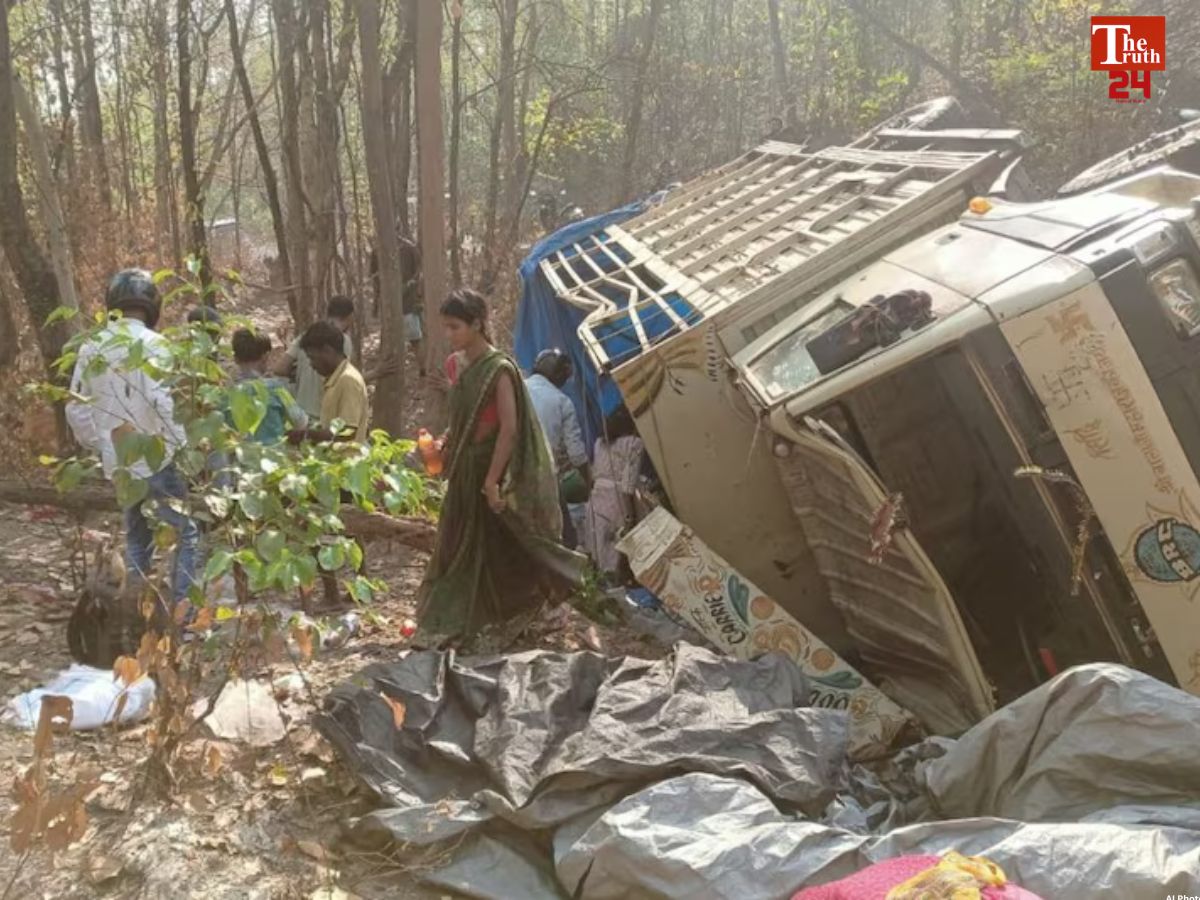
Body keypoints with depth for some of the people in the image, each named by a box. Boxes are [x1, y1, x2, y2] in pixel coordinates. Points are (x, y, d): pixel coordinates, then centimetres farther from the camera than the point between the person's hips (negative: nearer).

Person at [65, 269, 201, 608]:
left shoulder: (90, 348, 5)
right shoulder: (152, 344, -15)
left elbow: (77, 409, 9)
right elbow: (165, 404, -23)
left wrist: (100, 446, 19)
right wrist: (180, 446, -12)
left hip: (119, 463, 6)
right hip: (156, 460, -6)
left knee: (137, 536, 20)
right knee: (187, 532, 4)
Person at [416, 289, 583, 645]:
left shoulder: (499, 369, -18)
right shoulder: (455, 365, 6)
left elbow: (509, 427, -20)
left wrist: (492, 480, -20)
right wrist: (444, 442, 4)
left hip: (492, 468, -7)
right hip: (464, 469, 7)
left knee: (505, 545, 6)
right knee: (458, 545, 9)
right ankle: (447, 624, 16)